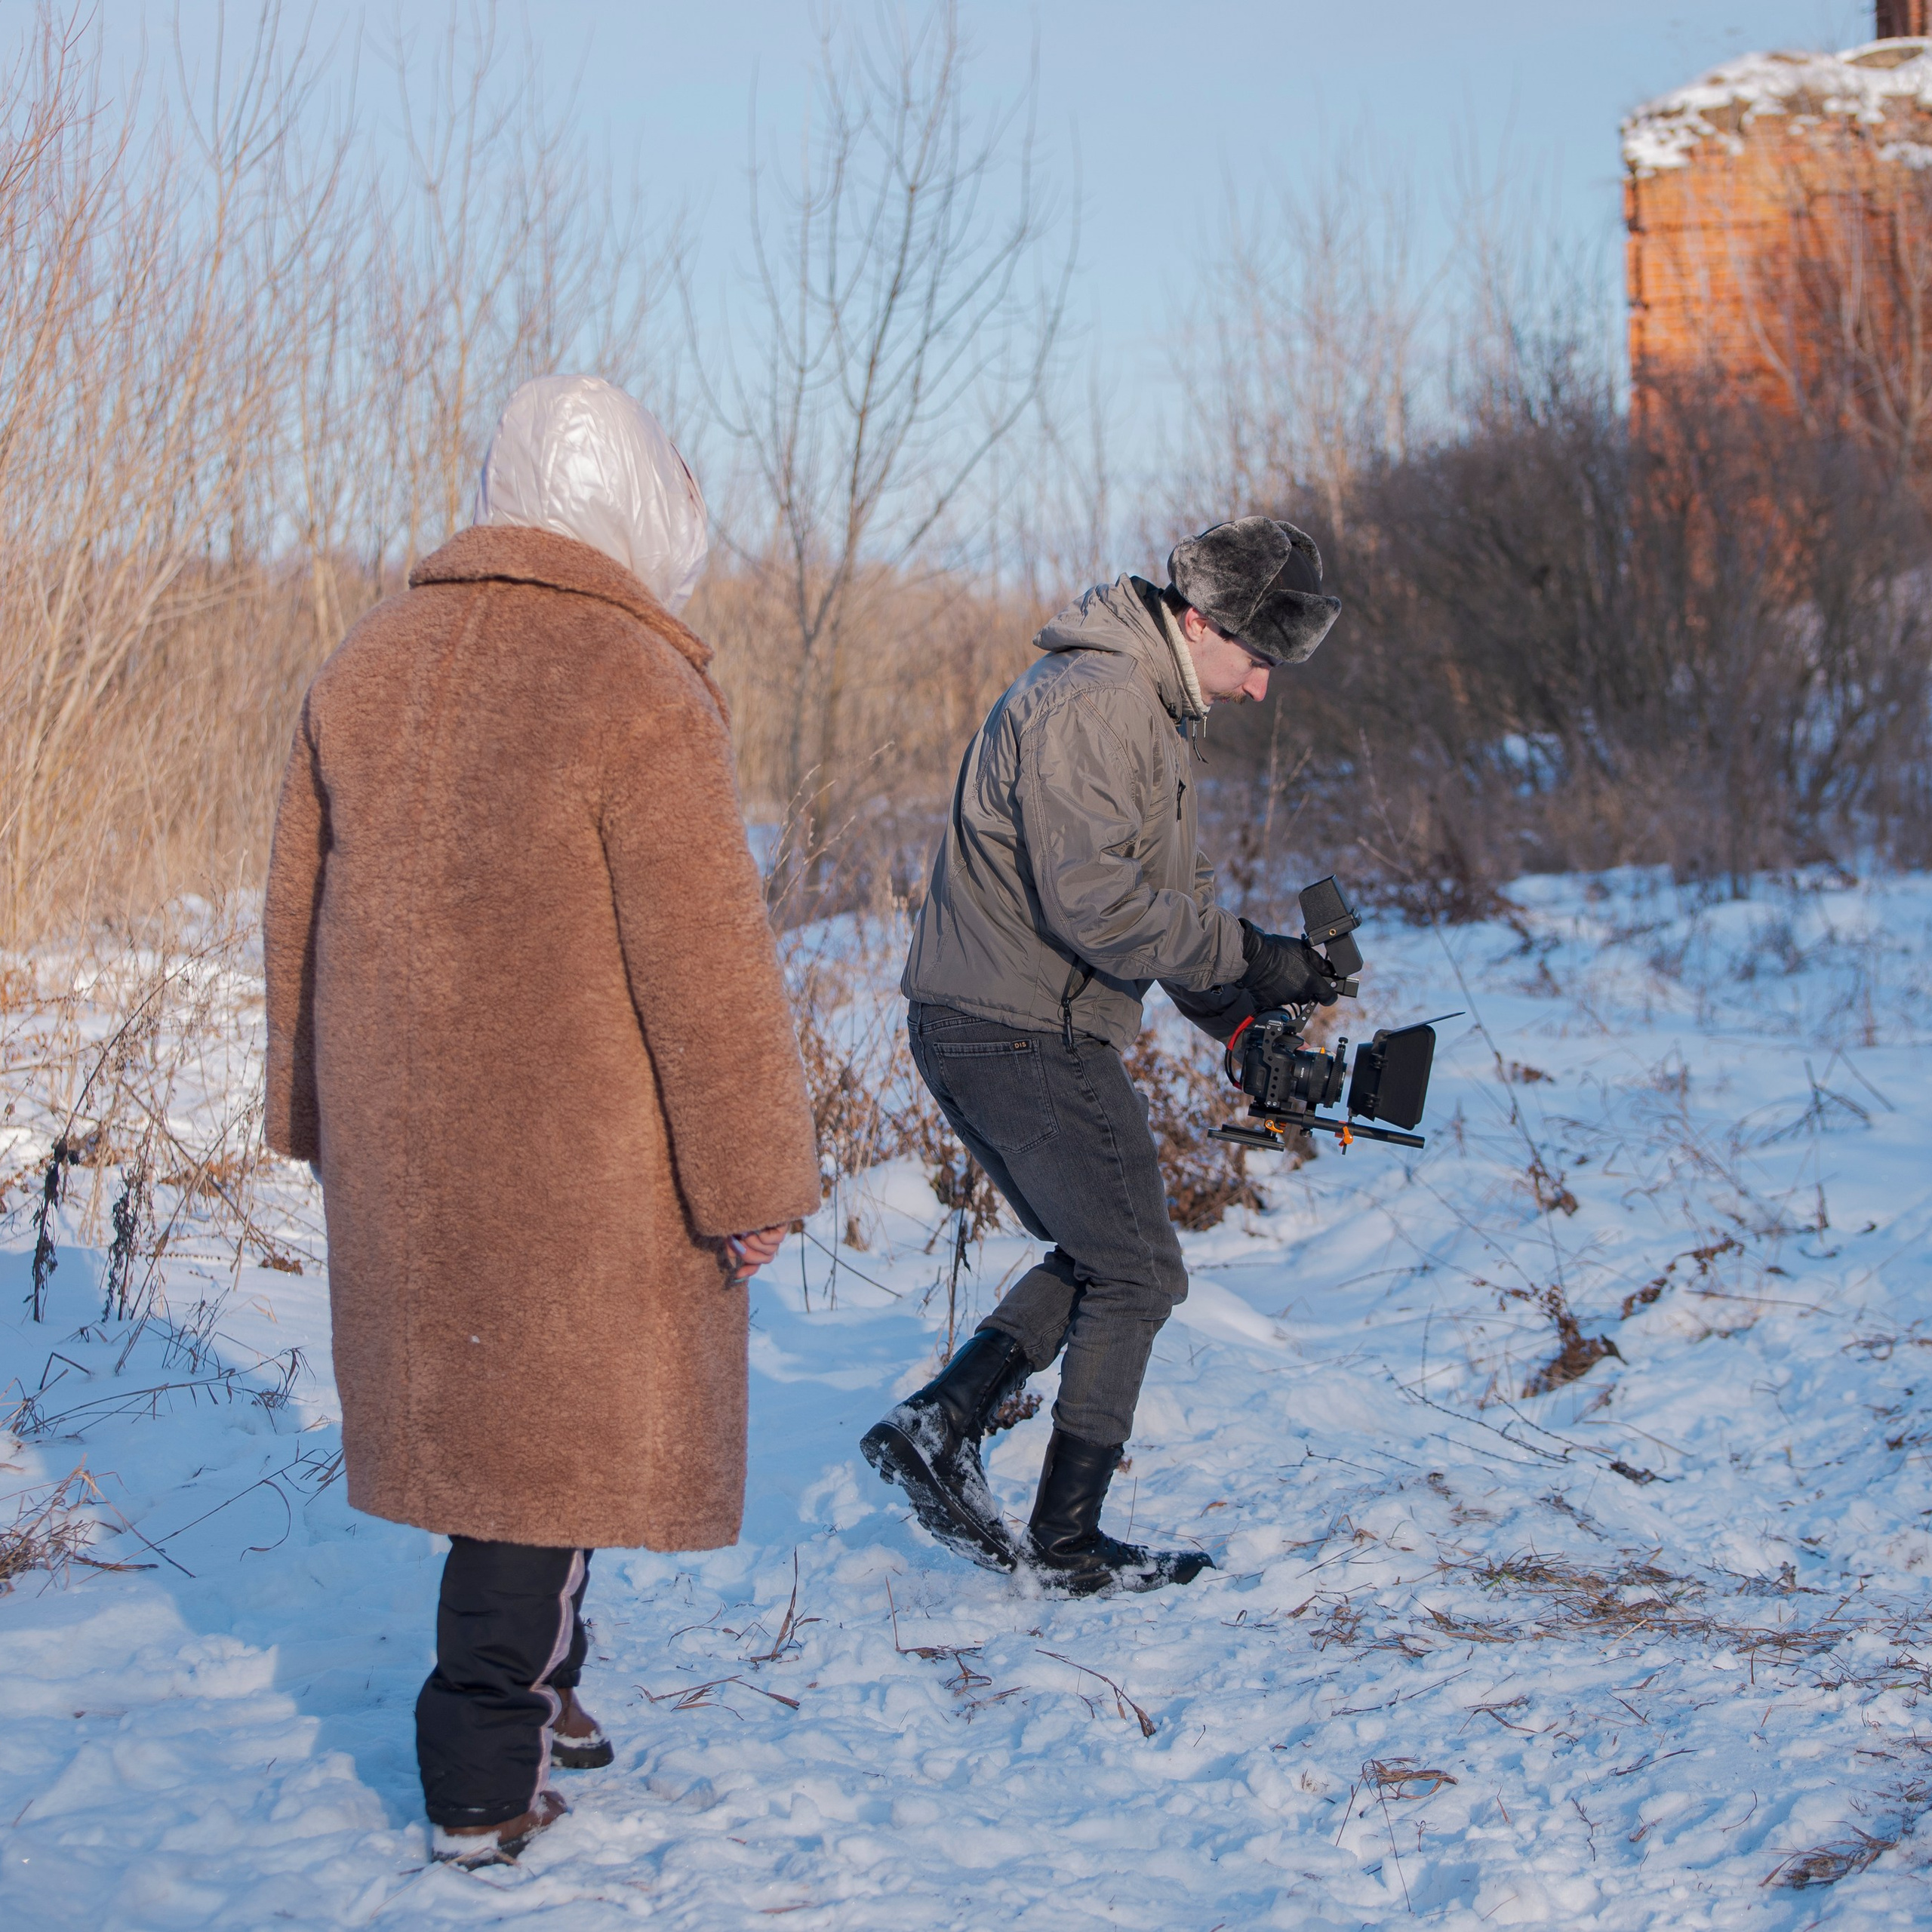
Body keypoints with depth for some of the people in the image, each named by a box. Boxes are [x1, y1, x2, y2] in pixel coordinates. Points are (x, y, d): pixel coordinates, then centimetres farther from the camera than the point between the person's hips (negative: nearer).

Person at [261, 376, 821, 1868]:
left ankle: (531, 1690, 32)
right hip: (578, 1161, -7)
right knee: (562, 1430, 5)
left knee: (478, 1403, 20)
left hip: (403, 1146, 7)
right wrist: (753, 1178, -9)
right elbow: (706, 962, -17)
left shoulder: (368, 666, 5)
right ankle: (487, 1777, 10)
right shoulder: (636, 695, -17)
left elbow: (300, 907, 13)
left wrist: (320, 1115, 24)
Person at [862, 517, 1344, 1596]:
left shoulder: (1154, 714, 17)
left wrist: (1244, 1020, 6)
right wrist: (1250, 962, -21)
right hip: (1024, 1032, -10)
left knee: (1097, 1259, 18)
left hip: (981, 1029, 10)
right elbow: (1093, 899, -26)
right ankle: (1069, 1541, 7)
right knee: (1137, 1277, 0)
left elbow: (1176, 897, 19)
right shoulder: (1088, 701, -17)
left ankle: (938, 1429, 11)